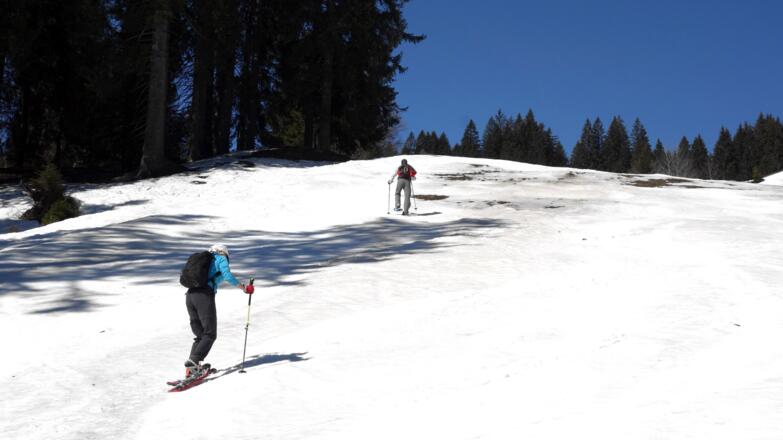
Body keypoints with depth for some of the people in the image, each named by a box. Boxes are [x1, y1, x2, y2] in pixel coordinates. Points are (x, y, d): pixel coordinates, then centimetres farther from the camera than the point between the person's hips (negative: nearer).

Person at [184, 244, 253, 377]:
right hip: (205, 295, -7)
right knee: (210, 334, -3)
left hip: (190, 295, 7)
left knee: (200, 335, 11)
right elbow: (227, 276, -4)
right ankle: (193, 360, -21)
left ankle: (191, 368, -2)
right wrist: (243, 287, 2)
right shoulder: (221, 259, 12)